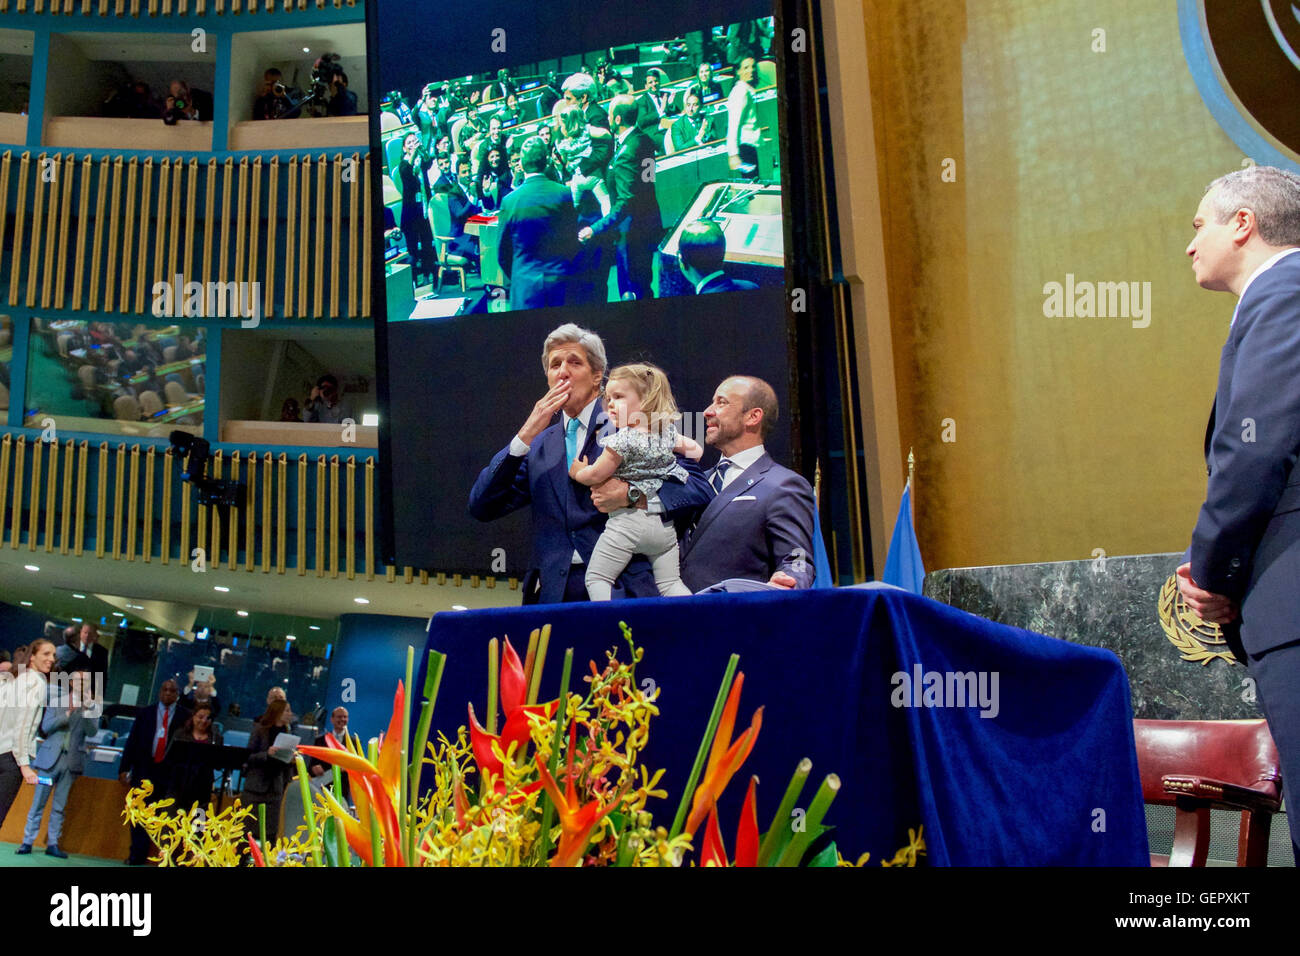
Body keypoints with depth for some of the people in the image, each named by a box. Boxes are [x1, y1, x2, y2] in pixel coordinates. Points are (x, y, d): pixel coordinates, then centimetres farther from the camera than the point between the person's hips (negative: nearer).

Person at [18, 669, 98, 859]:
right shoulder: (56, 704, 9)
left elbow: (92, 731, -7)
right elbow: (45, 727, -4)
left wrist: (87, 709, -18)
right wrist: (66, 714, -17)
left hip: (72, 762, 0)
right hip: (50, 759, 0)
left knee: (59, 807, 4)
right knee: (38, 803, 1)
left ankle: (52, 844, 9)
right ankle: (28, 842, 10)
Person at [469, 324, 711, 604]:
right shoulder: (539, 445, 20)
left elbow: (699, 488, 0)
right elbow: (481, 507, 9)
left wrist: (633, 496, -15)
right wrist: (526, 435, 1)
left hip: (622, 589, -3)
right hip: (552, 594, 3)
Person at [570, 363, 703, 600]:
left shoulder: (622, 440, -13)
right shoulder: (668, 433, 7)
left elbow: (596, 475, -7)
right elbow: (696, 449, 22)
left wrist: (577, 473, 13)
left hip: (627, 521, -7)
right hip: (664, 523, 7)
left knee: (596, 578, 0)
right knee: (670, 583, 11)